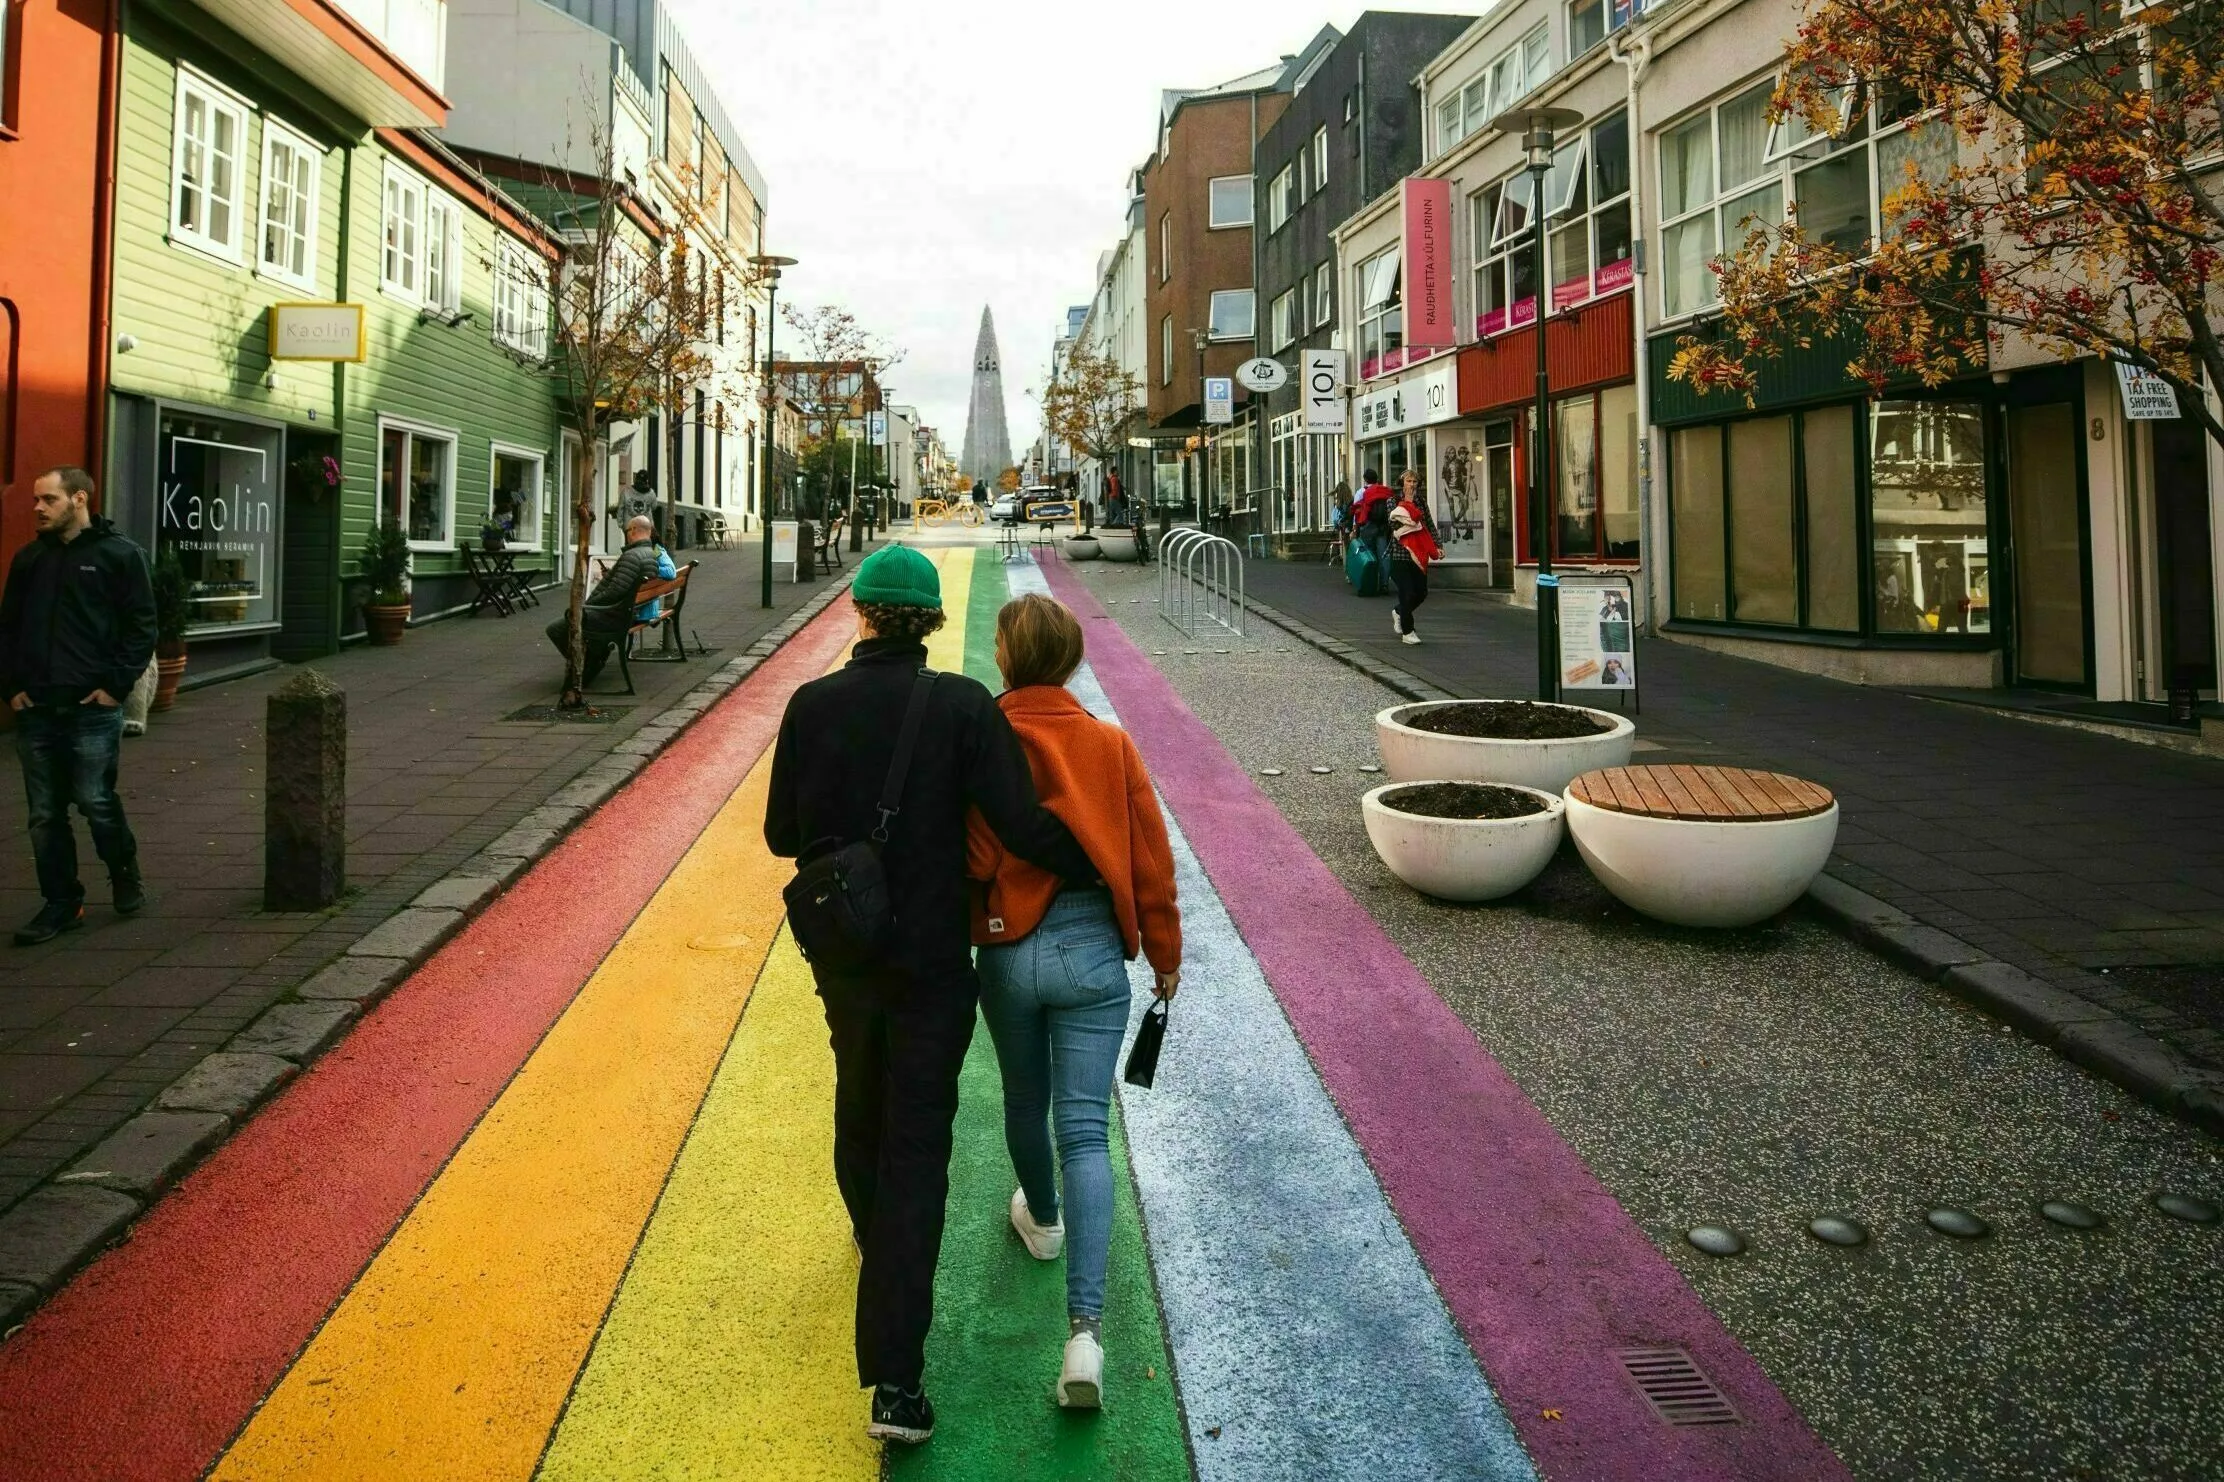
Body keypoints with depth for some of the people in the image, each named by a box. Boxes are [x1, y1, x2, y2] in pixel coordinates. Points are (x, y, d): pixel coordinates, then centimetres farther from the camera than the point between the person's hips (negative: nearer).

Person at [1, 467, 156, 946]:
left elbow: (140, 627, -6)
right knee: (44, 815, 7)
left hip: (93, 709, -5)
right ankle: (61, 904, 16)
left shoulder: (120, 555, -3)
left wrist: (116, 685, -12)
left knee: (96, 801, -4)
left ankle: (125, 874, 22)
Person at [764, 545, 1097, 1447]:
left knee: (859, 1103, 28)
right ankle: (895, 1381, 1)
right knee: (917, 1145, 3)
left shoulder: (813, 705, -7)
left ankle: (872, 1237, 56)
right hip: (933, 959, -3)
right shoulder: (964, 706, -15)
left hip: (840, 954, 3)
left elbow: (783, 834, -1)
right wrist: (1111, 873, -7)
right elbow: (1022, 827, -20)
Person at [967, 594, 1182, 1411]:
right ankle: (1085, 1327, -9)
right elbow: (1151, 860, 0)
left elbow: (969, 859, -9)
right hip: (1093, 952, 0)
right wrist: (1165, 955, 12)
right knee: (1084, 1130, -1)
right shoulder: (1110, 744, -4)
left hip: (1007, 952, 0)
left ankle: (1041, 1217, 50)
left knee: (1025, 1103, 23)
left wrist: (966, 931, 12)